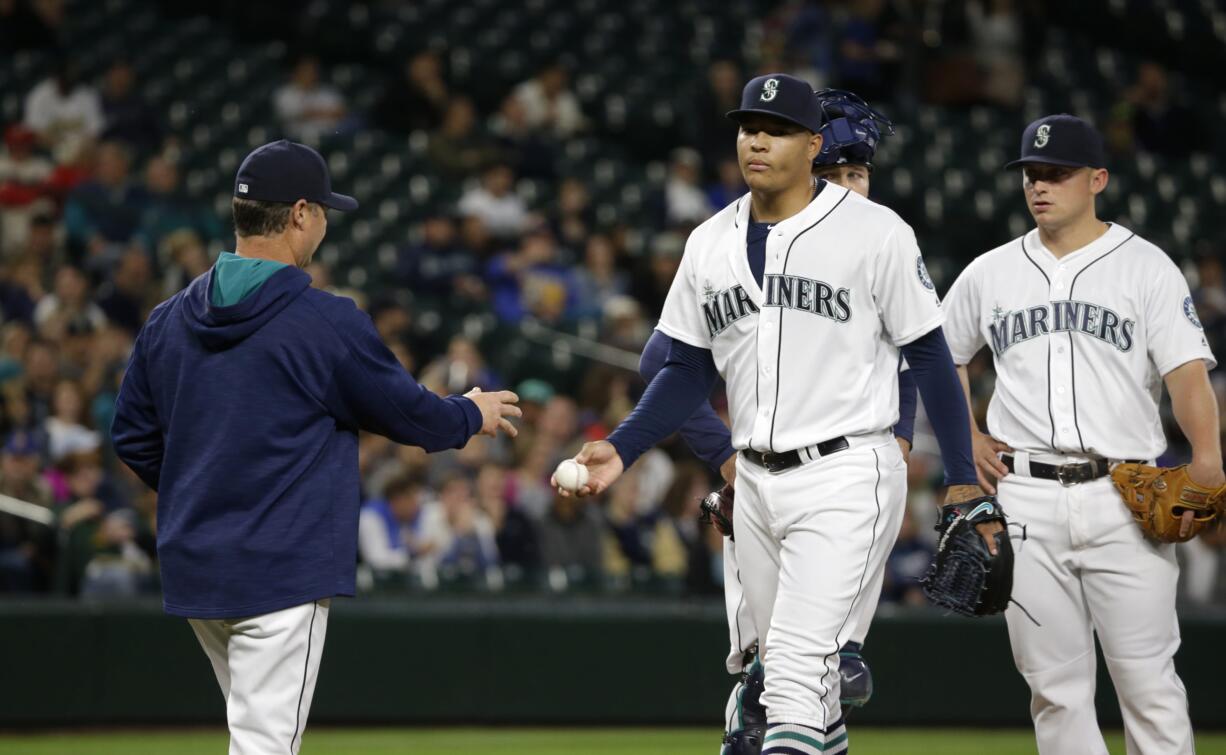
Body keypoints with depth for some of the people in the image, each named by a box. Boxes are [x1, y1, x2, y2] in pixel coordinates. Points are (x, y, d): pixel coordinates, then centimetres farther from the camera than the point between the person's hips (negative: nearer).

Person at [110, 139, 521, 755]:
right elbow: (408, 412, -1)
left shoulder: (168, 320, 5)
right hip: (281, 571, -7)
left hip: (191, 567, 7)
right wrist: (472, 415, 20)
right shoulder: (326, 322, -12)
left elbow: (131, 436, 13)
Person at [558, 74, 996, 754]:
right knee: (795, 676, 12)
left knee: (797, 672, -17)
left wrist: (962, 479, -5)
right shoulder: (710, 244, 10)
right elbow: (689, 370, 14)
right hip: (756, 485, 6)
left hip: (846, 476, -6)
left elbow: (929, 356, -3)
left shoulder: (874, 232, -6)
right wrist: (621, 450, 0)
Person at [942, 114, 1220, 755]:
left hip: (1124, 497, -3)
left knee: (1147, 679, -5)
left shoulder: (1145, 267, 2)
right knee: (1054, 684, 3)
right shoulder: (989, 274, 12)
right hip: (1025, 499, 3)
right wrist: (967, 437, 12)